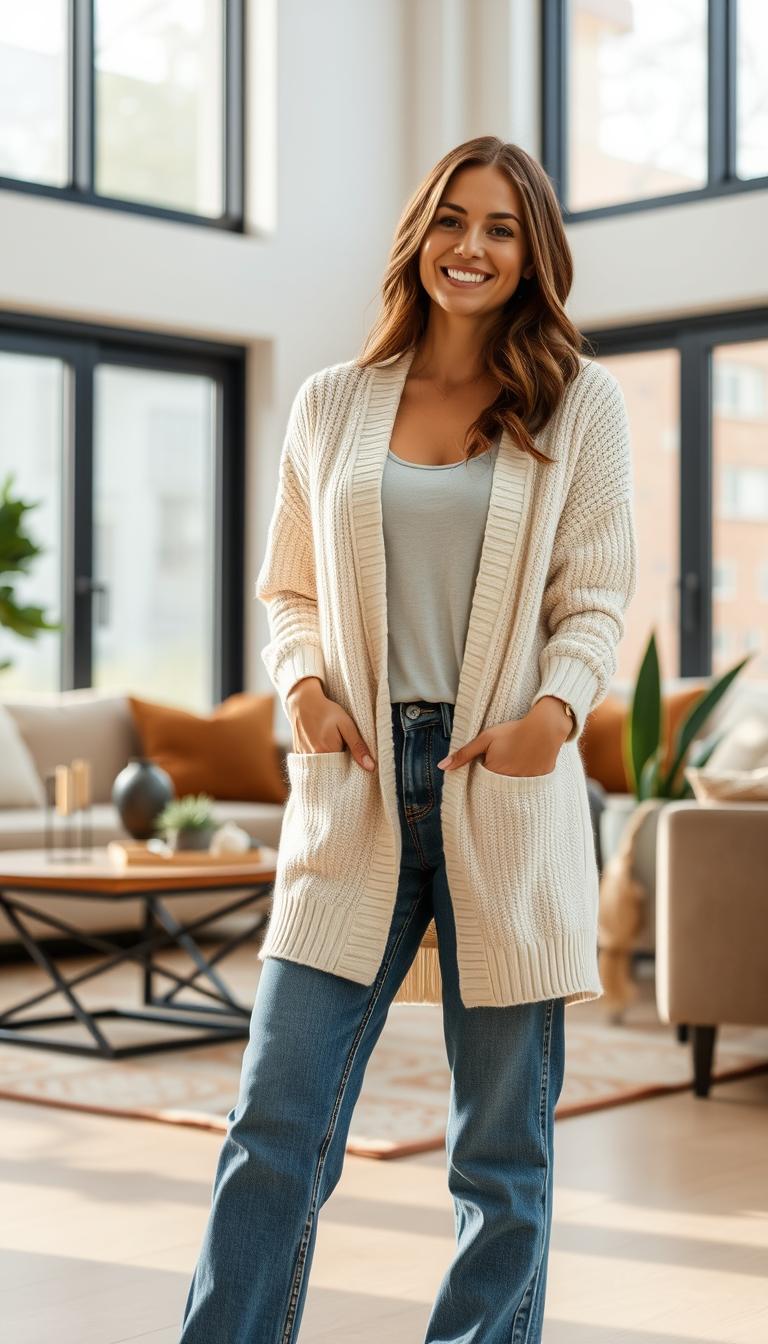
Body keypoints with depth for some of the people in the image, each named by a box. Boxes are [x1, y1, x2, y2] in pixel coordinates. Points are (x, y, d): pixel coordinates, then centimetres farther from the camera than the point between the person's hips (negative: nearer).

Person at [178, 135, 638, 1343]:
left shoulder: (580, 402, 6)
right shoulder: (332, 404, 11)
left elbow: (596, 599, 4)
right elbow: (291, 591, 16)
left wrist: (557, 709, -15)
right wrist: (304, 685, -5)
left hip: (508, 794, -1)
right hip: (355, 788, 1)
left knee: (504, 1143, 6)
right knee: (277, 1119, -2)